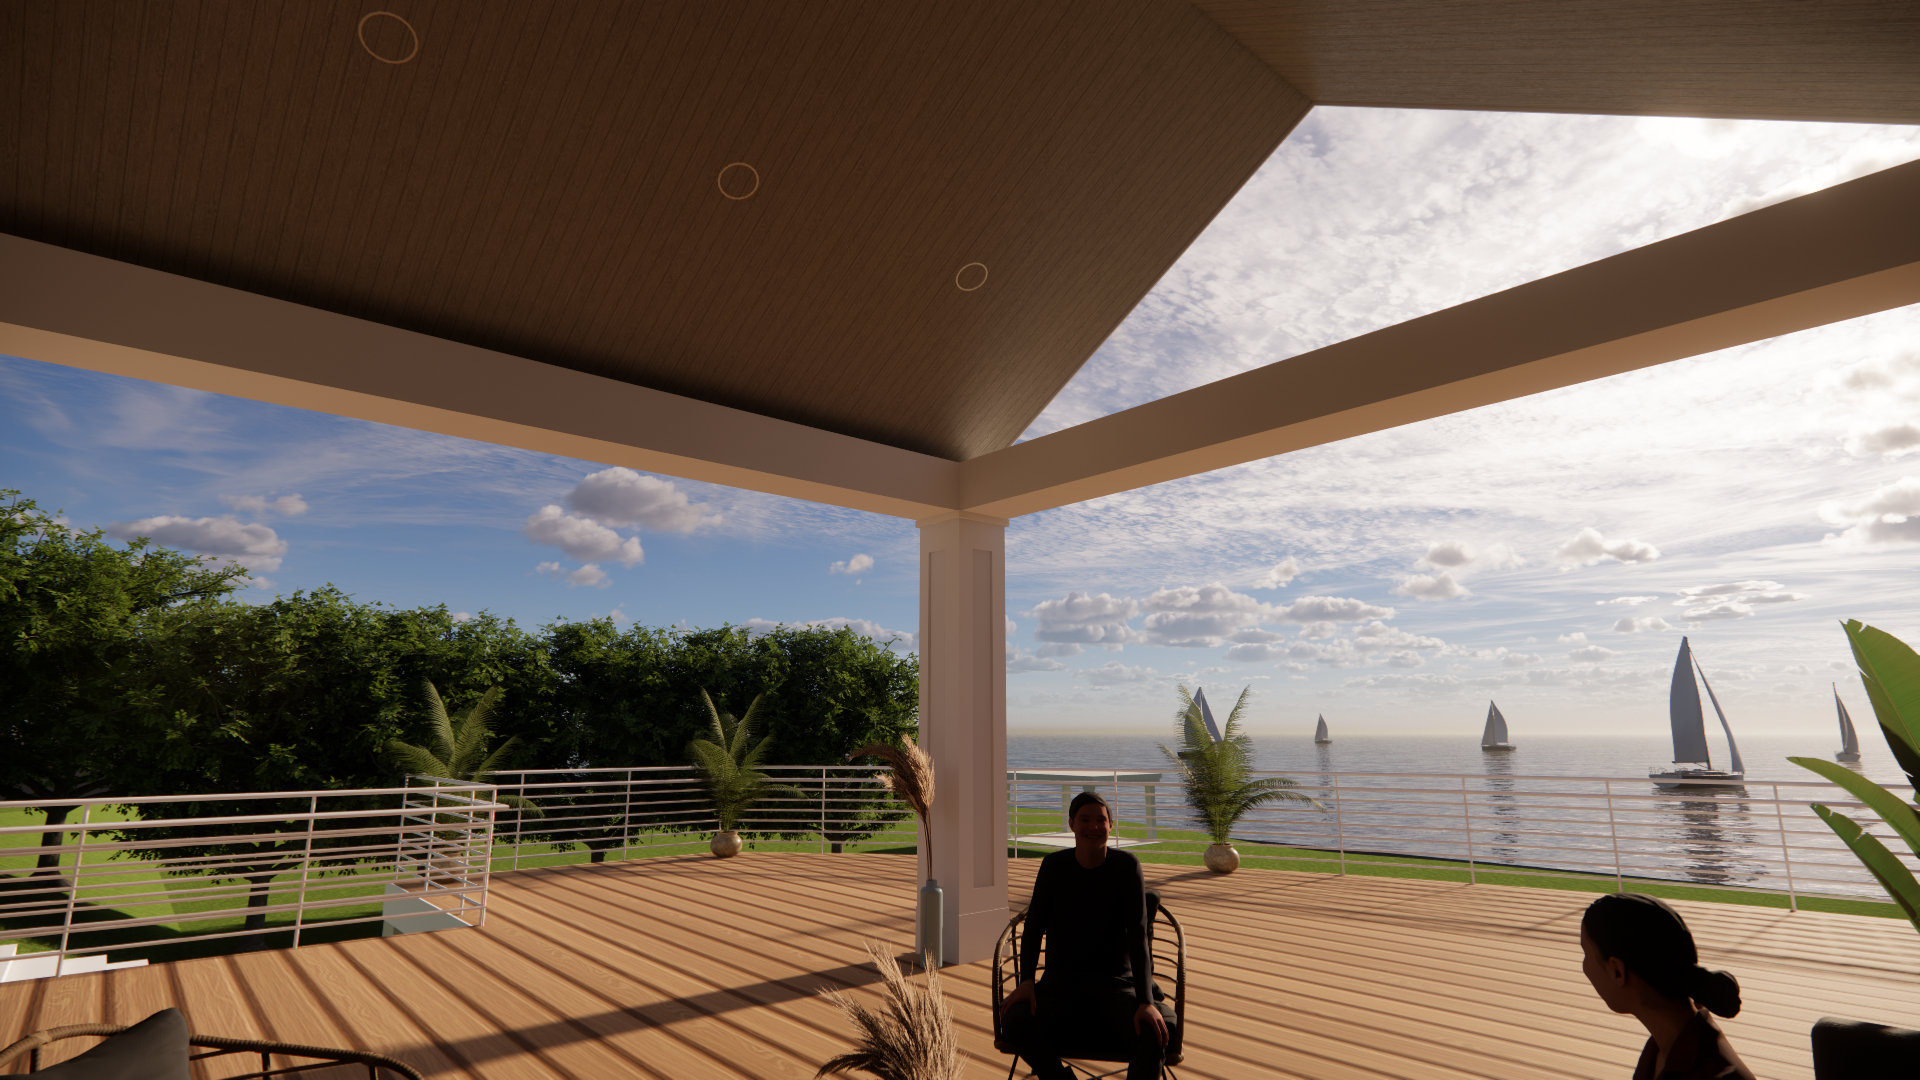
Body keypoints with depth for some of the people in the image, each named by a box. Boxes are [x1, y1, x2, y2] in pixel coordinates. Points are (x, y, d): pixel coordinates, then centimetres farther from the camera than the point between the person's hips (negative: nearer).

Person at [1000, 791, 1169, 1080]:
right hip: (1061, 980, 2)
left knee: (1154, 1033, -31)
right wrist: (1026, 980, -19)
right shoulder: (1053, 865, -4)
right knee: (1014, 1020, -26)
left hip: (1115, 984, -1)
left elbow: (1137, 936, -14)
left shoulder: (1127, 866, -10)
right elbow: (1034, 927, -3)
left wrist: (1146, 1002, -25)